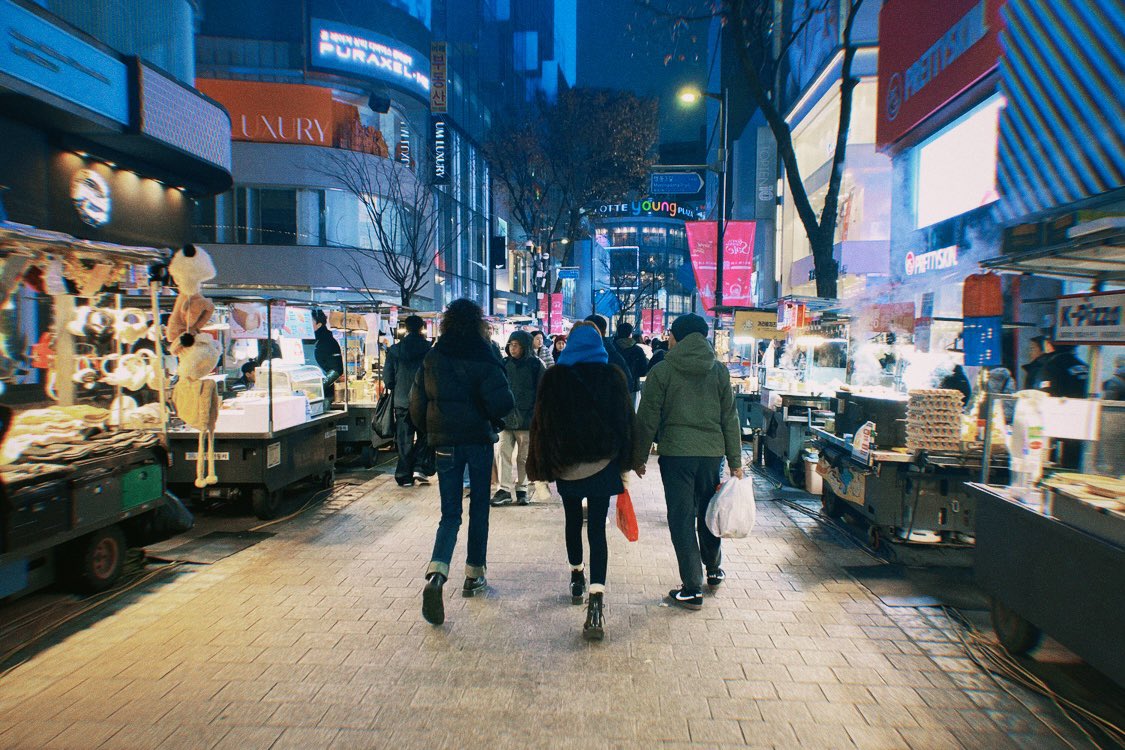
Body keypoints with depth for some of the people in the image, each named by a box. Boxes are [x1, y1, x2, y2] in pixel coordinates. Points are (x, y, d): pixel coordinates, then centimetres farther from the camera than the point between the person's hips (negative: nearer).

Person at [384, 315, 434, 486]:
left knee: (404, 439, 9)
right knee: (425, 435, 15)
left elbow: (387, 379, 0)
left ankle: (405, 477, 12)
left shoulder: (394, 350, -3)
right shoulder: (429, 349, -9)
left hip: (402, 401, 2)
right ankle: (420, 468, 3)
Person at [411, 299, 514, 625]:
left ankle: (436, 574, -14)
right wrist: (493, 418, 3)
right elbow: (502, 401, -18)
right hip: (478, 439, -2)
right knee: (479, 509, 14)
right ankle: (474, 575, 22)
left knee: (450, 513, 7)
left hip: (444, 442, 2)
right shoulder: (483, 357, -10)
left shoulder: (432, 358, 1)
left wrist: (429, 431, 19)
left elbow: (417, 403, 4)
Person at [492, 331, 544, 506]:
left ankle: (521, 489, 21)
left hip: (527, 419, -2)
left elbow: (542, 392, -1)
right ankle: (504, 489, 2)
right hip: (506, 417, 2)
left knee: (524, 457, 8)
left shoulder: (536, 365, -2)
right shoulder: (504, 364, 6)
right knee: (504, 453, -3)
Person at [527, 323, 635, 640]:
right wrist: (624, 460, 8)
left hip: (566, 465, 1)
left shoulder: (554, 377, -1)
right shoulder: (613, 376, 0)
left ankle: (577, 577, 39)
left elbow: (541, 423, -1)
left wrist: (542, 465, 3)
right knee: (597, 528, -1)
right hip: (603, 465, 0)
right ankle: (596, 598, -14)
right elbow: (626, 420, 1)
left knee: (573, 521, 21)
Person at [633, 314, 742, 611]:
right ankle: (714, 569, 40)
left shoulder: (661, 371, -4)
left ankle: (693, 590, 7)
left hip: (676, 453, -4)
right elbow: (730, 418, 8)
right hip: (713, 452, 4)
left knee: (682, 519, 4)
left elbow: (647, 420, -4)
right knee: (708, 512, 22)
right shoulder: (719, 370, 6)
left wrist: (639, 458, 6)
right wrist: (735, 461, 13)